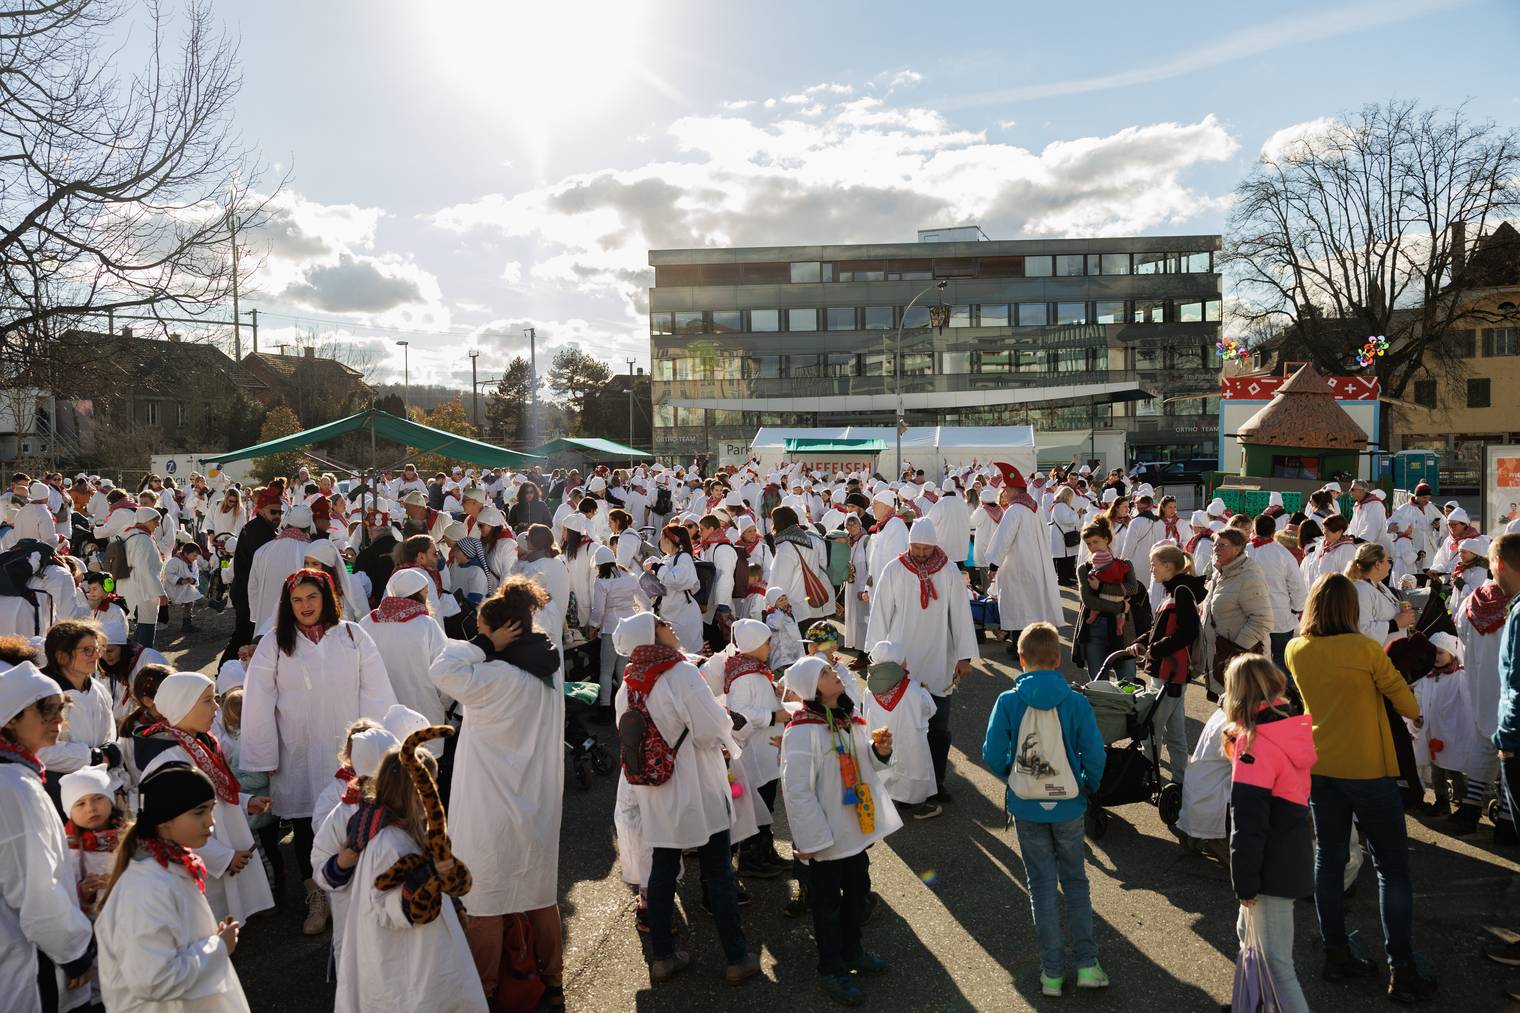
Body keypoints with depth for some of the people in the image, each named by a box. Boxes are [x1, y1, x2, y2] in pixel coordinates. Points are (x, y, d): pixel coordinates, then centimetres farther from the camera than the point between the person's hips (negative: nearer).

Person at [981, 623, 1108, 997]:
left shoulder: (1008, 702, -13)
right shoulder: (1075, 703, -12)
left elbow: (993, 755, -11)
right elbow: (1094, 756, -10)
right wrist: (1087, 787, 9)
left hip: (1026, 808, 0)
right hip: (1068, 806, 0)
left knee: (1042, 885, 12)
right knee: (1075, 881, 19)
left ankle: (1052, 973, 18)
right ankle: (1086, 964, 22)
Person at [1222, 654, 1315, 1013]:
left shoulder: (1256, 744, -22)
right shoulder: (1294, 726, 2)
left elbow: (1247, 824, -21)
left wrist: (1244, 884, -14)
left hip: (1273, 866, -9)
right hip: (1295, 855, 9)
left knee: (1276, 962, -1)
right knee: (1249, 931, 25)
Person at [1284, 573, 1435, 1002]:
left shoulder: (1295, 650, -3)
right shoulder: (1364, 648, -17)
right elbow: (1406, 701, -6)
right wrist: (1414, 713, 13)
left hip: (1319, 767, 5)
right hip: (1367, 769, -4)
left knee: (1329, 858, 13)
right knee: (1392, 867, 6)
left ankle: (1336, 955, 20)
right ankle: (1402, 970, 8)